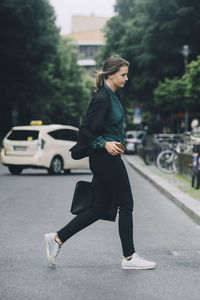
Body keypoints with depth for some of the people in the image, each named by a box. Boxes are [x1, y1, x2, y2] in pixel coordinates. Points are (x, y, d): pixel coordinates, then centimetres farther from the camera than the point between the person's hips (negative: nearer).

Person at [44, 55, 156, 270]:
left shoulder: (112, 96, 14)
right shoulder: (102, 98, -16)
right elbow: (85, 130, -18)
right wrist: (105, 144, -25)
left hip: (108, 158, 10)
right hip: (106, 159, -10)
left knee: (99, 208, 9)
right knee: (126, 204, -1)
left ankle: (57, 238, 13)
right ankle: (129, 257, 9)